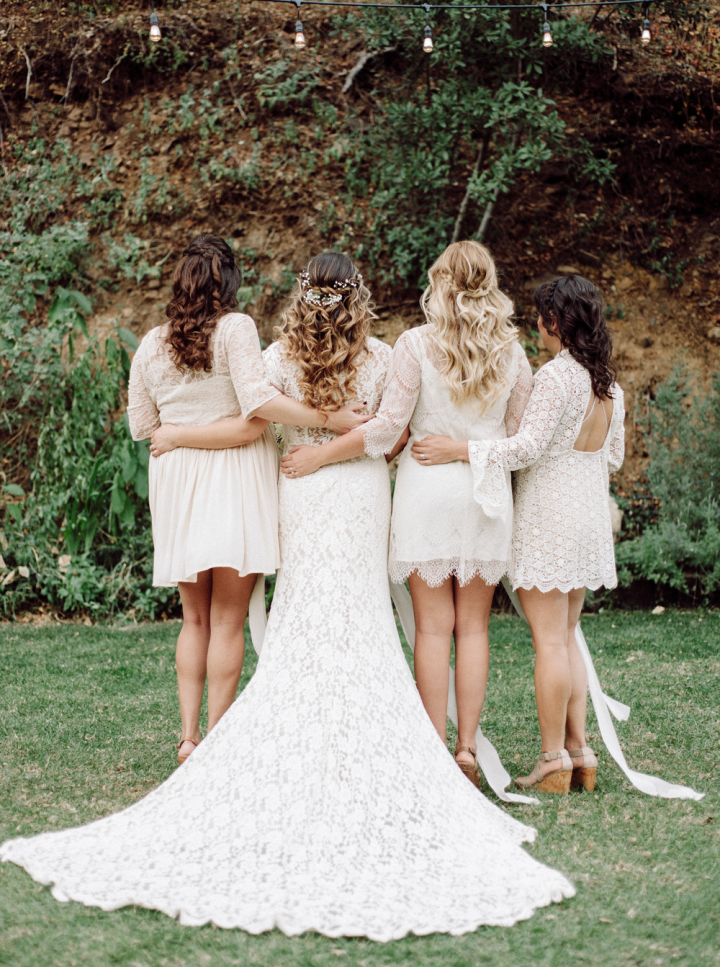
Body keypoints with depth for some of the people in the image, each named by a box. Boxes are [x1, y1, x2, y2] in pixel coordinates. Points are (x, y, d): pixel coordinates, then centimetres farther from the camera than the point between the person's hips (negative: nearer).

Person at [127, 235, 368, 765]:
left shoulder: (151, 345, 7)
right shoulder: (235, 328, -7)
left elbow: (140, 424, 10)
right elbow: (258, 398, -19)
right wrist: (329, 418, -20)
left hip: (176, 479, 4)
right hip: (234, 479, -4)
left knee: (196, 617, 16)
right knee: (228, 620, 1)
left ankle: (189, 735, 12)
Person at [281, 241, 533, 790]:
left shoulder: (417, 344, -7)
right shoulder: (511, 352, 3)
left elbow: (388, 427, -10)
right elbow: (518, 437, 6)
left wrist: (320, 455, -2)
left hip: (429, 490, -2)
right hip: (487, 495, 3)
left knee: (434, 626, 2)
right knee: (473, 626, 8)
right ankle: (467, 747, 8)